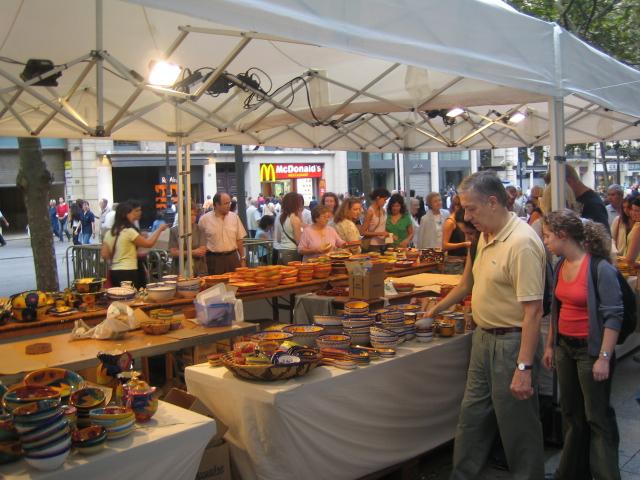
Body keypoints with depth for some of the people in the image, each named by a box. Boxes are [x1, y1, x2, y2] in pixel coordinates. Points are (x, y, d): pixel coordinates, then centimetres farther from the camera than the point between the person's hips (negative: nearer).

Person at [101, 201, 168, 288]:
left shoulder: (109, 233, 8)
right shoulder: (129, 231, -12)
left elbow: (105, 255, 7)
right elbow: (149, 243, -8)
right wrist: (160, 229, 3)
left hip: (114, 272, 8)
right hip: (128, 272, -8)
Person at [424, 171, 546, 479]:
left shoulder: (522, 243, -22)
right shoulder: (486, 236, 8)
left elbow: (533, 310, -25)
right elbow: (470, 282, 23)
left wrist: (524, 368, -27)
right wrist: (437, 309, 30)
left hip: (512, 342, -9)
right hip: (484, 337, 9)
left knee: (518, 427, 5)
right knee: (472, 416, 19)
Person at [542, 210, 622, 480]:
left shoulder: (600, 268, -18)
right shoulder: (560, 265, 5)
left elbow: (613, 316, -17)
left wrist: (604, 358, -19)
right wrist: (550, 345, 15)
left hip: (590, 349, -7)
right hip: (564, 347, 7)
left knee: (598, 419, 3)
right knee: (571, 414, 18)